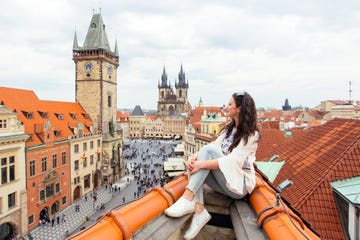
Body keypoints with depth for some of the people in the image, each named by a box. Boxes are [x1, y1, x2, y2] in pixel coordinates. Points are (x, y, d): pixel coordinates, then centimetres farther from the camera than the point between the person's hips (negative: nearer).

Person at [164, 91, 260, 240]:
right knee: (194, 163, -17)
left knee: (208, 150, -25)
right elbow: (215, 145, -2)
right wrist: (195, 156, -21)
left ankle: (188, 197, -32)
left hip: (239, 185, -7)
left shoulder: (251, 135, -13)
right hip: (223, 182, 7)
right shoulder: (229, 128, 11)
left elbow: (232, 161, -25)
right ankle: (199, 211, -25)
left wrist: (201, 164, -32)